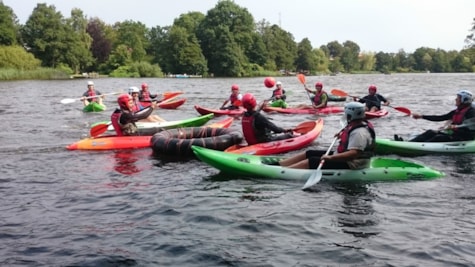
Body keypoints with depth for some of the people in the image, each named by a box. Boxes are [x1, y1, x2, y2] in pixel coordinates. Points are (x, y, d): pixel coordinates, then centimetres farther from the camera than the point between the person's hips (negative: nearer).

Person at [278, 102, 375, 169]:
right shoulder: (358, 124, 6)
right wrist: (343, 135, 18)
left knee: (312, 162, -18)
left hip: (349, 165, -10)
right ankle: (277, 164, 4)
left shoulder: (359, 132, -26)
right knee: (308, 154, 6)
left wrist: (331, 157, -42)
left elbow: (354, 154, -38)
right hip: (342, 157, 10)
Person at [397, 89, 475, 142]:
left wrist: (456, 127, -39)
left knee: (439, 138, -29)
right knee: (430, 132, -8)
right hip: (454, 133, 8)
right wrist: (421, 116, 11)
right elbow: (439, 118, 15)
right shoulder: (456, 111, 16)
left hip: (465, 137, -8)